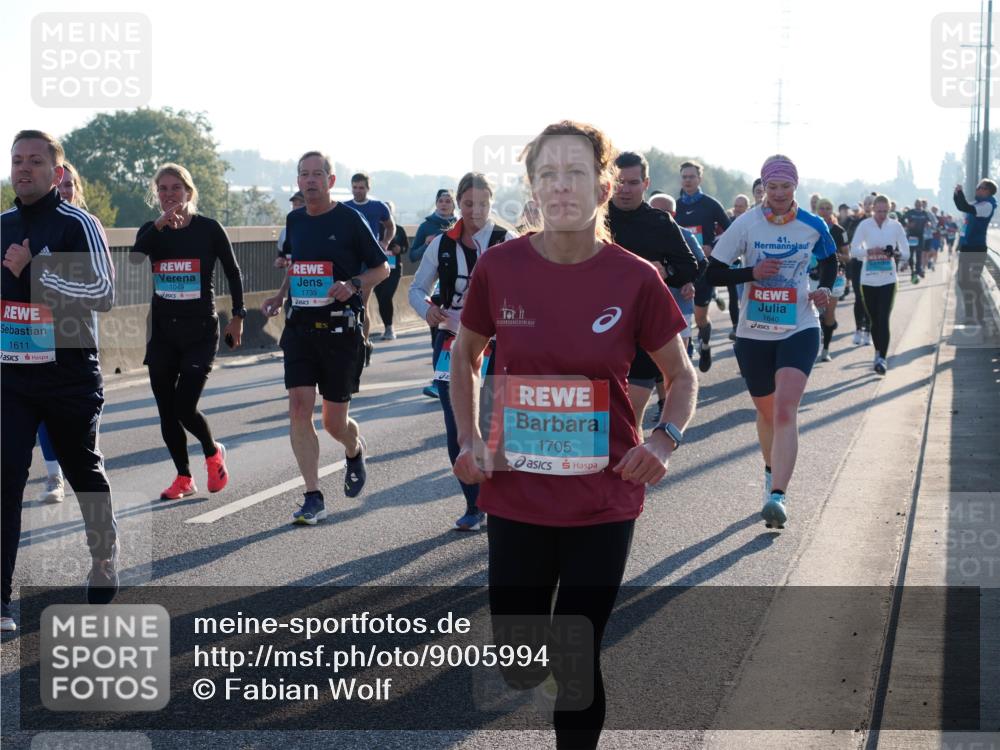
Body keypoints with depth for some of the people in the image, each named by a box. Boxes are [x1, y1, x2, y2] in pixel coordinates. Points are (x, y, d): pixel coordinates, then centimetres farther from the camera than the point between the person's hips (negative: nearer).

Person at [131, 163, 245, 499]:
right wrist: (160, 224, -26)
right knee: (167, 412, 6)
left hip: (200, 331, -4)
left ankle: (213, 452, 18)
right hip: (162, 330, 4)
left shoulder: (208, 228, -4)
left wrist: (238, 316, 5)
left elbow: (233, 272, 6)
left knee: (184, 407, -12)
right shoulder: (150, 230, 4)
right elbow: (132, 258, -17)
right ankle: (183, 478, 21)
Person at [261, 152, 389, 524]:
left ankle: (354, 451, 40)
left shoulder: (349, 220, -5)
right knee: (299, 410, -9)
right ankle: (313, 498, -4)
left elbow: (382, 268, 0)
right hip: (299, 326, 4)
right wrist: (280, 296, 11)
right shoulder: (294, 221, 10)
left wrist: (353, 285, -18)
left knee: (334, 421, 3)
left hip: (340, 328, -4)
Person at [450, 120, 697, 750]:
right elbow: (465, 356, 11)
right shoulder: (500, 267, -7)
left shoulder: (635, 279, -10)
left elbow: (682, 375, 4)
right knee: (517, 667, 10)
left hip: (603, 500, -1)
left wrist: (666, 439, -13)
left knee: (576, 662, 4)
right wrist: (468, 439, -1)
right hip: (516, 494, 2)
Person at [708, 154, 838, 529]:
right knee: (767, 412, 16)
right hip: (754, 332, 1)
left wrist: (825, 289, -1)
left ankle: (778, 495, -25)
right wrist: (752, 273, -19)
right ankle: (772, 471, 45)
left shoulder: (813, 225, -1)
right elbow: (713, 272, -4)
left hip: (799, 330, -1)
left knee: (785, 410, -19)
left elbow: (829, 261, 18)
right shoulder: (746, 224, -5)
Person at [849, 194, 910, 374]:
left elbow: (906, 253, 3)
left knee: (883, 319, -11)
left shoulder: (895, 226, 1)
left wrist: (896, 254, -19)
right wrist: (870, 251, -21)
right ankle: (879, 354, 26)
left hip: (888, 279, -1)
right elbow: (854, 251, -4)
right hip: (868, 279, 1)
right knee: (874, 319, 9)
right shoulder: (864, 225, 0)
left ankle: (882, 358, -12)